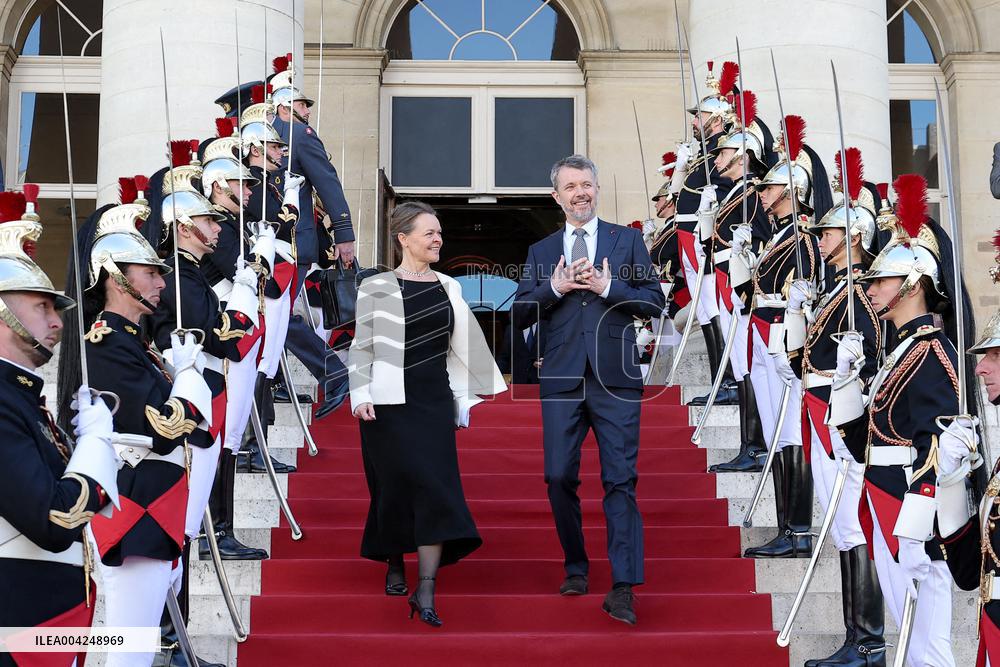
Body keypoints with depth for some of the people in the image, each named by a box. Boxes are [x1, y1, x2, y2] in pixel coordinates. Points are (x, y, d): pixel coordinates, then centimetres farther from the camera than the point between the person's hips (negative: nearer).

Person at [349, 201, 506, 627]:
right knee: (395, 485, 3)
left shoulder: (448, 288, 11)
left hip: (435, 400, 3)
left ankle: (425, 590, -7)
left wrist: (465, 396, 15)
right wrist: (360, 395, -10)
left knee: (436, 488, -6)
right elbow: (362, 347, -1)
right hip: (389, 401, -3)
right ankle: (394, 566, 28)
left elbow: (462, 345, 16)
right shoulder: (376, 287, -1)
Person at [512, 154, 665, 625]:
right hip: (562, 379, 2)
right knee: (559, 478, 3)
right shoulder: (540, 252, 14)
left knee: (620, 480, -6)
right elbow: (519, 315, 7)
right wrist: (554, 288, -8)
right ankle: (576, 568, 20)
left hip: (615, 378, -2)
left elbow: (655, 303, 2)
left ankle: (623, 586, -6)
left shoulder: (627, 240, 9)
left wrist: (608, 287, -11)